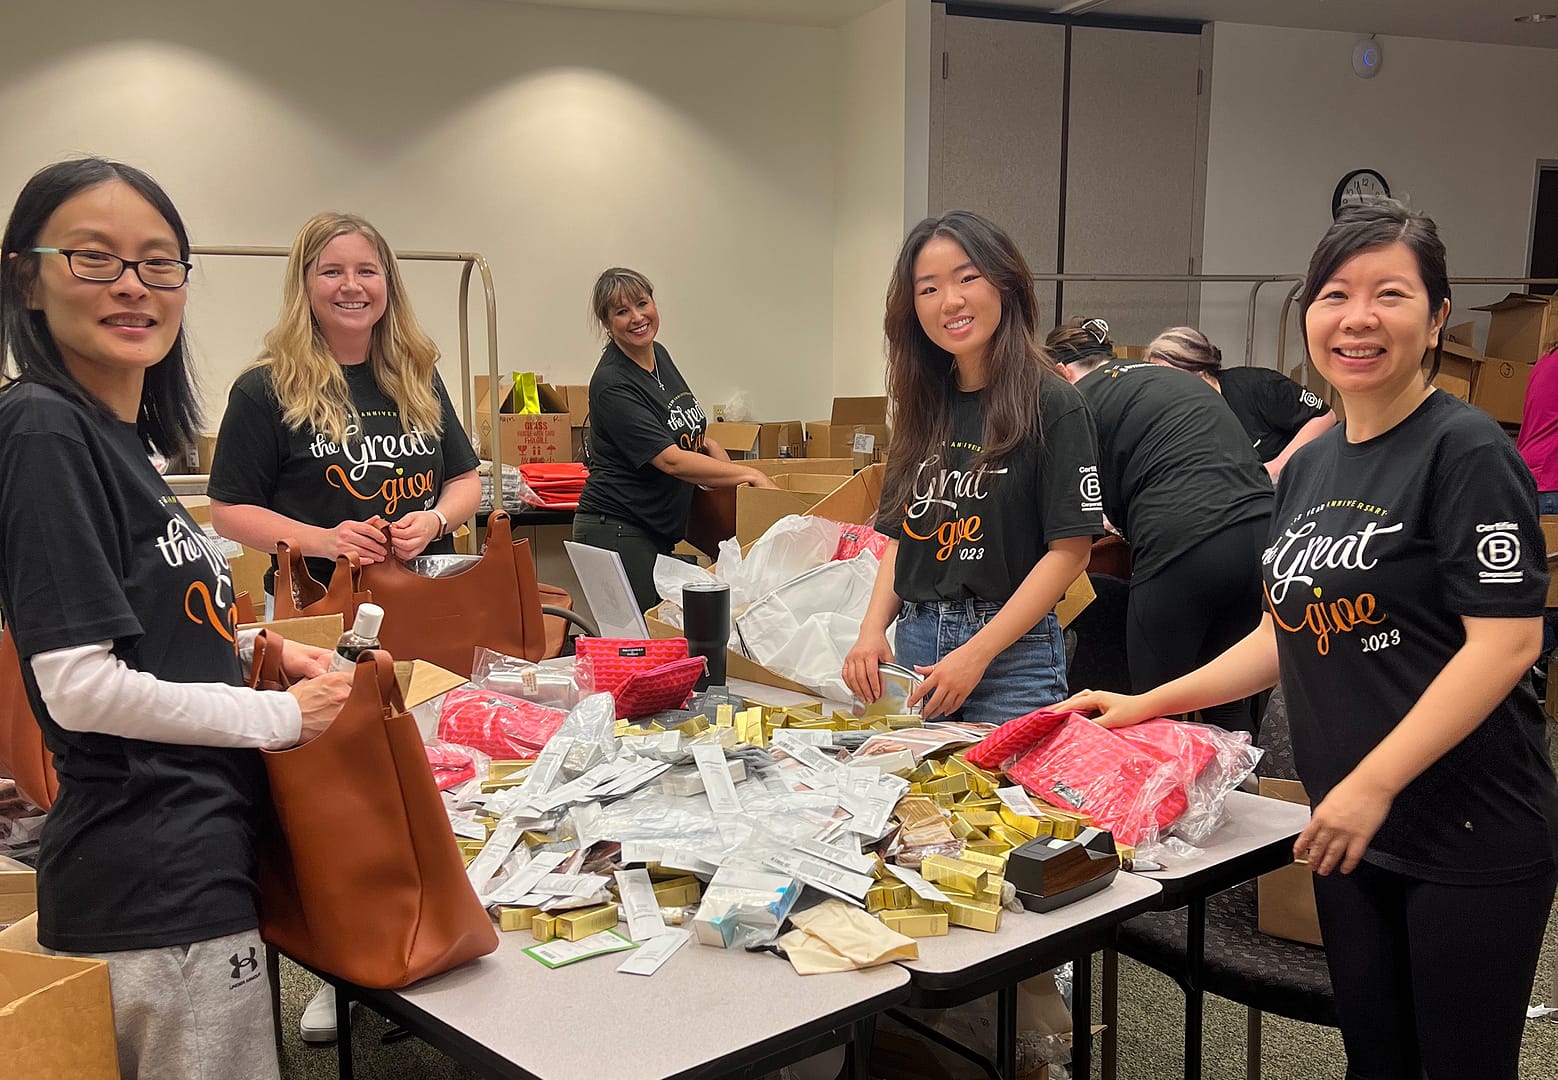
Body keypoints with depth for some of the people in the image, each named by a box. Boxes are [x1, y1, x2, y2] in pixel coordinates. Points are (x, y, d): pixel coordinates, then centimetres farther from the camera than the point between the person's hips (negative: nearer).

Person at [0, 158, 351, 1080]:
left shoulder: (117, 439, 11)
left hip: (193, 861, 9)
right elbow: (80, 687, -20)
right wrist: (283, 715, -12)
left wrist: (250, 648, 5)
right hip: (162, 893, -9)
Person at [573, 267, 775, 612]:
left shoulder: (659, 354, 7)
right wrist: (749, 475, -20)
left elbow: (689, 428, 24)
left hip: (660, 529, 8)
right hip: (617, 532, -8)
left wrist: (711, 445, 3)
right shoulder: (611, 384, -19)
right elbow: (672, 460, -24)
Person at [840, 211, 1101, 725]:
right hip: (915, 643, 5)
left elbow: (1069, 550, -12)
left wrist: (976, 653, -17)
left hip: (1012, 650, -5)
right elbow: (900, 534, 13)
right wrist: (873, 627, -4)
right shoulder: (925, 405, 9)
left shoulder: (1050, 404, -9)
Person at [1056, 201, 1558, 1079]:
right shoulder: (1311, 466, 10)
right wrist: (1147, 704, 10)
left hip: (1471, 836, -6)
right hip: (1352, 834, 7)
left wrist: (1373, 783, -23)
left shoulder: (1465, 449, -12)